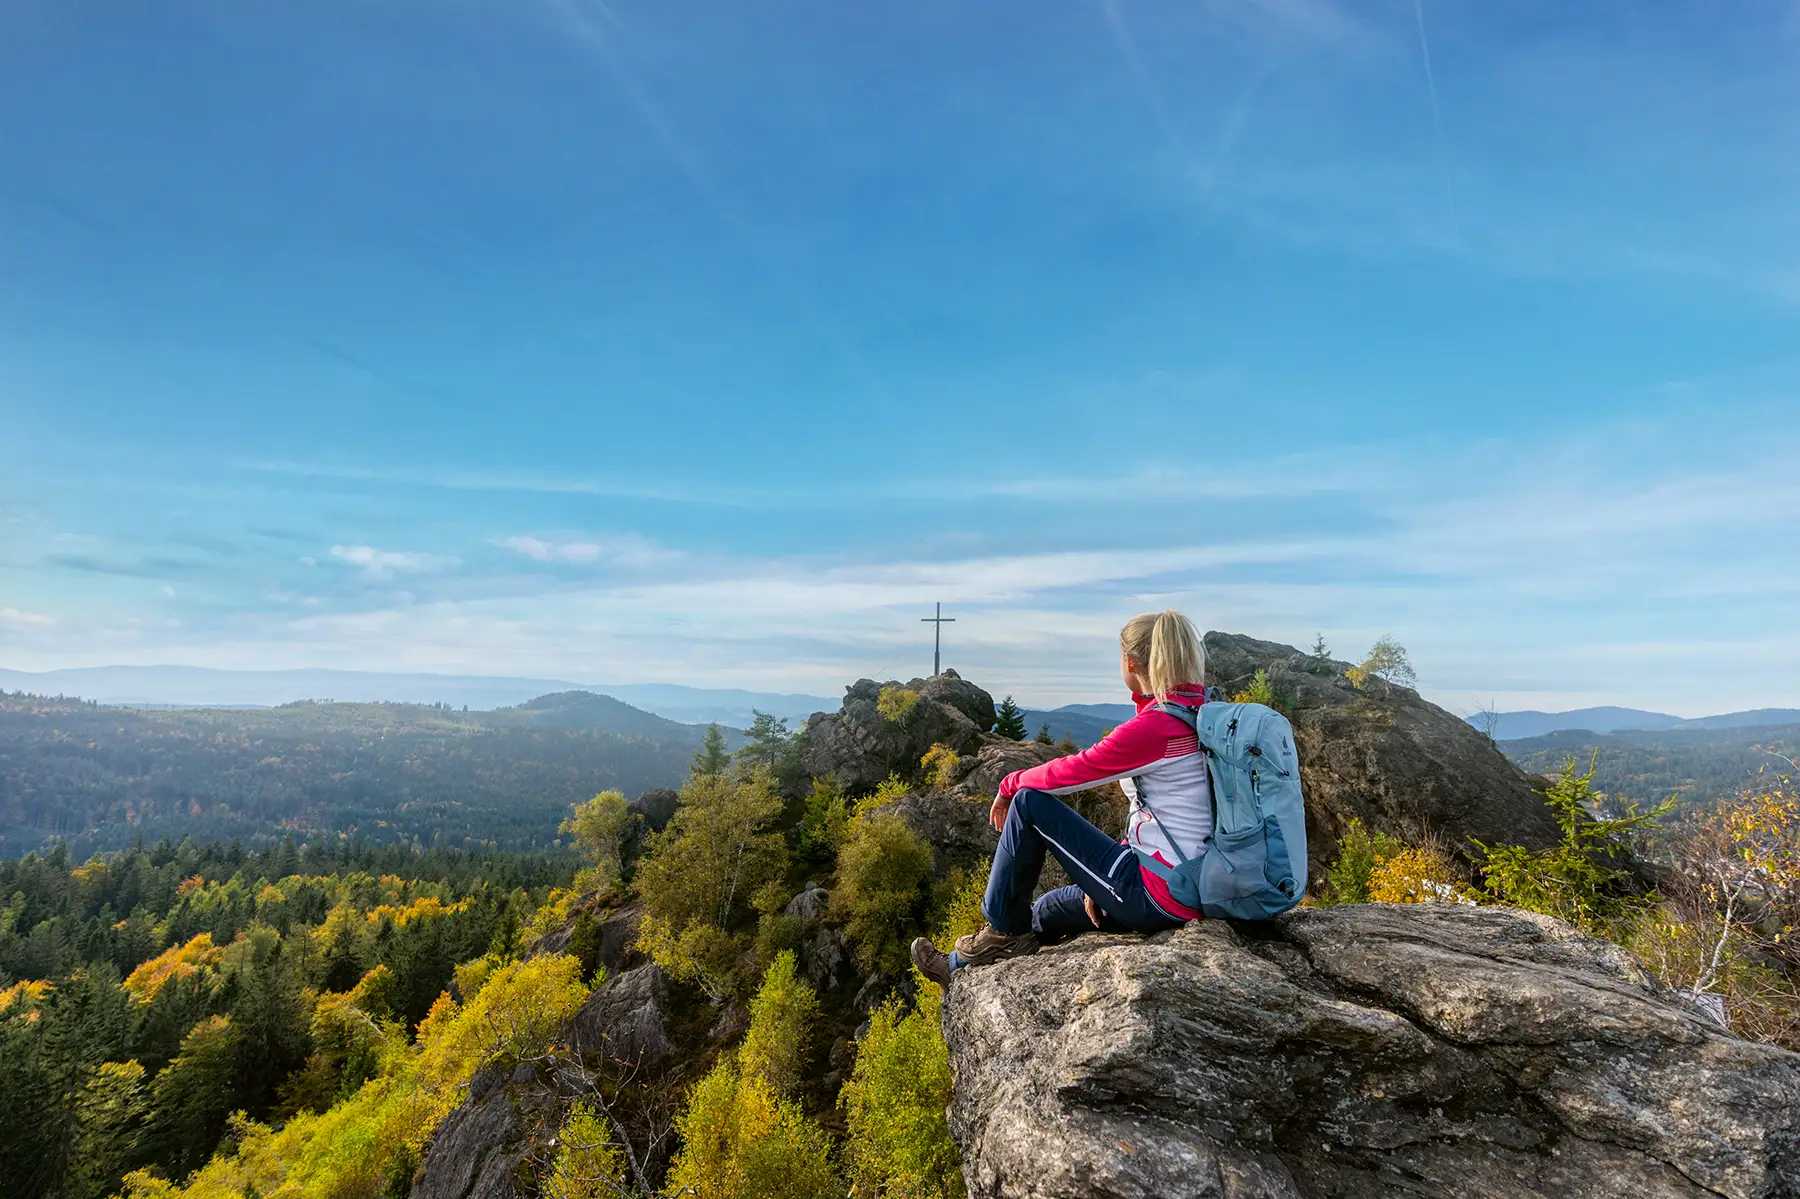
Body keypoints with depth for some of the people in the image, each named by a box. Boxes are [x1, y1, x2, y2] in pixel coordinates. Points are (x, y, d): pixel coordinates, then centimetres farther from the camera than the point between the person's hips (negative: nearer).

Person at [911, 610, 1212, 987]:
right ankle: (963, 969, 44)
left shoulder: (1153, 727, -20)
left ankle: (1003, 931, 12)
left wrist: (1009, 786, 9)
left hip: (1157, 895, -9)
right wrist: (1103, 878, 15)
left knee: (1029, 803, -3)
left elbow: (1069, 772, -11)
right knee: (1046, 909, 25)